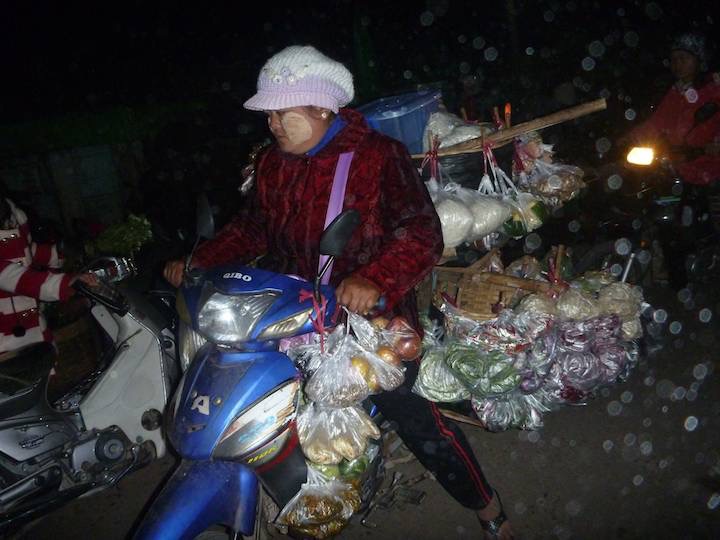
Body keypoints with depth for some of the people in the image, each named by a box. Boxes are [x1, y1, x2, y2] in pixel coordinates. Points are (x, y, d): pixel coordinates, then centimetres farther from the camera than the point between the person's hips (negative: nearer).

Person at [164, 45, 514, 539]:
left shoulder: (378, 155, -12)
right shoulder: (273, 163, 9)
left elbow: (423, 233, -21)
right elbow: (256, 226, 17)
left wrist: (375, 279, -39)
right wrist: (200, 260, 4)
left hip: (372, 316, -6)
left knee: (420, 423, -2)